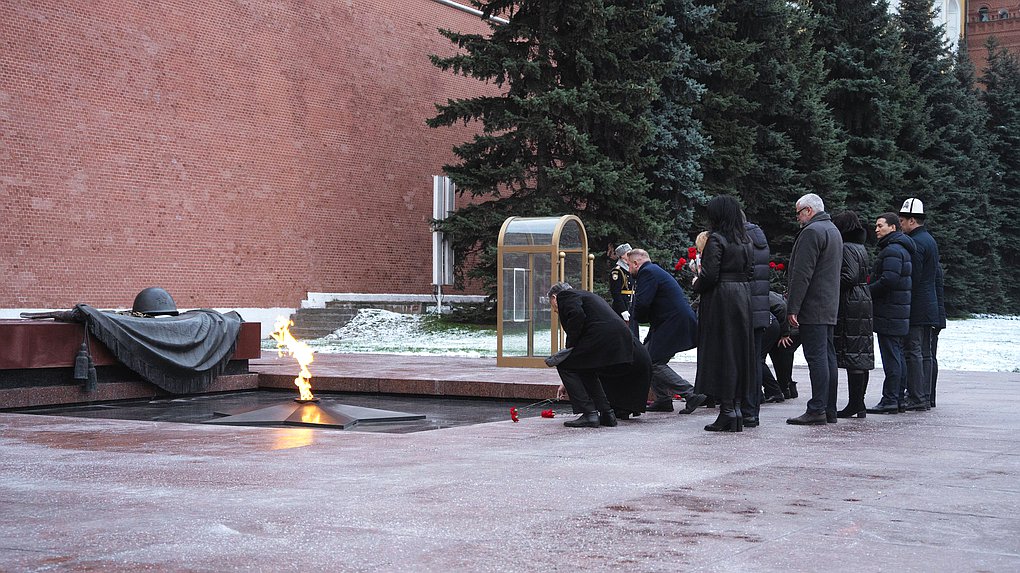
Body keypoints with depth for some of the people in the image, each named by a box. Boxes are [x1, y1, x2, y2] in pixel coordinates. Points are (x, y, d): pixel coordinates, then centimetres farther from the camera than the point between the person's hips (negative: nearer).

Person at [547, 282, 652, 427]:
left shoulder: (565, 296, 10)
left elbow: (577, 315, -15)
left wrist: (569, 347, -2)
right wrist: (569, 383, 39)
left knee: (563, 364, 10)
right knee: (584, 368, 29)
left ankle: (589, 414, 1)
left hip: (602, 338, -9)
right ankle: (607, 413, 20)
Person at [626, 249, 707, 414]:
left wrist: (638, 317, 0)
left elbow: (641, 304, -20)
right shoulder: (653, 270, 23)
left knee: (655, 363, -10)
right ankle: (663, 400, 16)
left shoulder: (648, 272, -10)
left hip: (674, 324, -11)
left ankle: (692, 395, -13)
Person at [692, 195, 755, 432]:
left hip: (720, 300, -7)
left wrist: (696, 284, 2)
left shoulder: (716, 240, -12)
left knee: (720, 353, -4)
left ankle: (727, 410, -6)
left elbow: (710, 275, -16)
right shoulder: (746, 241, 10)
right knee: (739, 352, 11)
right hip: (743, 301, 7)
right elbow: (750, 272, 12)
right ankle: (737, 407, 14)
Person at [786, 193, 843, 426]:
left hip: (813, 308, -10)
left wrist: (792, 307, -18)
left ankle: (817, 409, -12)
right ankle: (829, 410, 12)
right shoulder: (833, 231, 21)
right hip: (830, 308, 10)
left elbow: (802, 274, -18)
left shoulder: (812, 232, -12)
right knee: (828, 357, 9)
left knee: (817, 357, -11)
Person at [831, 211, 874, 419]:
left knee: (853, 356, -8)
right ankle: (860, 404, 14)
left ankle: (854, 405, -7)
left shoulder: (846, 248, -12)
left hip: (850, 306, -10)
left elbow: (849, 277, -21)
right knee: (862, 355, 10)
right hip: (864, 302, 10)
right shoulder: (860, 248, 18)